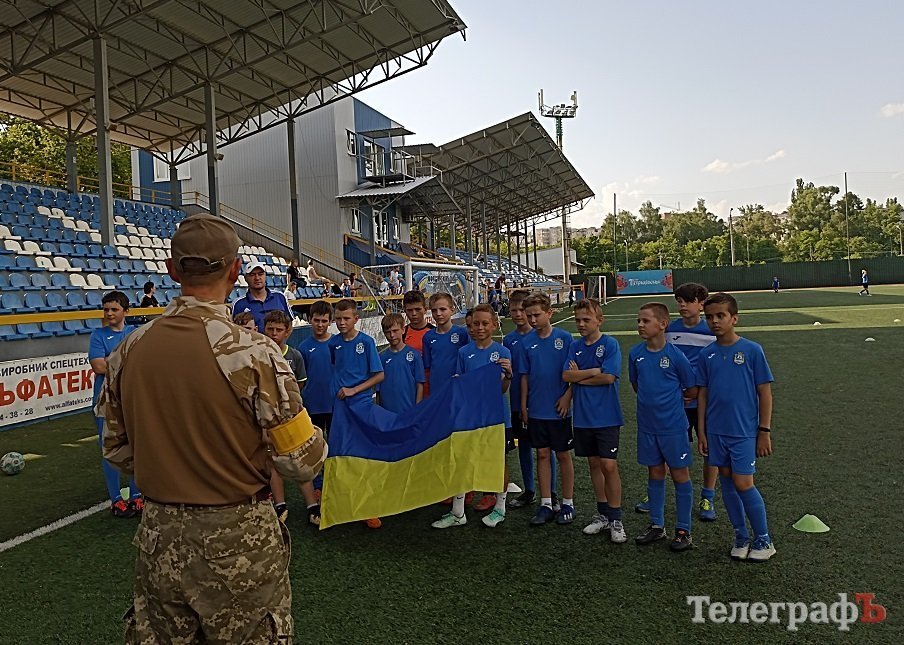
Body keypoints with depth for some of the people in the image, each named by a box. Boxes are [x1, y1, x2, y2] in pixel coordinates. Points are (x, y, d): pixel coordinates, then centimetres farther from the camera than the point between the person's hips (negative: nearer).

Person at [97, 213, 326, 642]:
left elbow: (117, 450, 8)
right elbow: (302, 462, -17)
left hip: (158, 537, 5)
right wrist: (313, 437, 4)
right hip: (236, 543, -4)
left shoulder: (128, 351, -5)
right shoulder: (251, 352, -22)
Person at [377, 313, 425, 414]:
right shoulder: (382, 357, 3)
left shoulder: (414, 354, -2)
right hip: (387, 411, 2)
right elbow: (378, 388, 7)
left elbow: (420, 385, -1)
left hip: (409, 411, -2)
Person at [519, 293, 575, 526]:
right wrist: (523, 405, 6)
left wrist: (567, 396, -14)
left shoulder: (564, 338, -8)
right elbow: (525, 376, 7)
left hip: (559, 409, -3)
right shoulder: (527, 341, 1)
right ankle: (546, 505, 19)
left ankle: (568, 504, 21)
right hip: (536, 409, 3)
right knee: (542, 455, 10)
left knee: (563, 455, 8)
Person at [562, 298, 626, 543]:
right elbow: (566, 376, -4)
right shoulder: (575, 346, 7)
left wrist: (579, 376, -8)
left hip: (606, 416, -5)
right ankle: (602, 514, 26)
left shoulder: (610, 344, -8)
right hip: (583, 416, 5)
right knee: (593, 463, 13)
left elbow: (609, 377, -18)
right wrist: (594, 371, -12)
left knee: (609, 466, -5)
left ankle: (615, 519, 8)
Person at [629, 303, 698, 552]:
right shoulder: (635, 353, -1)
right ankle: (656, 525, 28)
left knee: (680, 475, 7)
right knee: (655, 473, 15)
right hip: (647, 426, 4)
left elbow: (692, 391, -4)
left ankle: (683, 530, 19)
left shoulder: (676, 355, -14)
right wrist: (652, 399, 5)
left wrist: (670, 397, 4)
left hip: (673, 426, -4)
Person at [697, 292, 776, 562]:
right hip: (716, 431, 4)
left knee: (743, 484, -4)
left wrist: (764, 431, -6)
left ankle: (764, 541, 16)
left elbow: (764, 393, -5)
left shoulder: (752, 350, -8)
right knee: (726, 481, 11)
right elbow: (703, 394, 7)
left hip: (744, 431, -4)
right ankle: (741, 537, 27)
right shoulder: (707, 354, 3)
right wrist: (701, 432, 6)